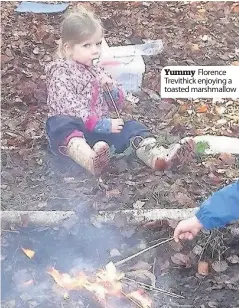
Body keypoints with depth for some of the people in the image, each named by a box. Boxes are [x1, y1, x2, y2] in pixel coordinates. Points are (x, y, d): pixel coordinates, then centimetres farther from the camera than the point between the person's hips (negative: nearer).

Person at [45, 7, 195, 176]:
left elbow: (118, 105, 16)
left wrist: (112, 89, -8)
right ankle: (91, 160, -68)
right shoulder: (60, 72, -4)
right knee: (62, 126, -38)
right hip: (71, 126, -6)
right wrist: (101, 124, -27)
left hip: (99, 126, 7)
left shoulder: (97, 71, 18)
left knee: (129, 126, -13)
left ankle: (157, 156, -38)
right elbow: (70, 106, -18)